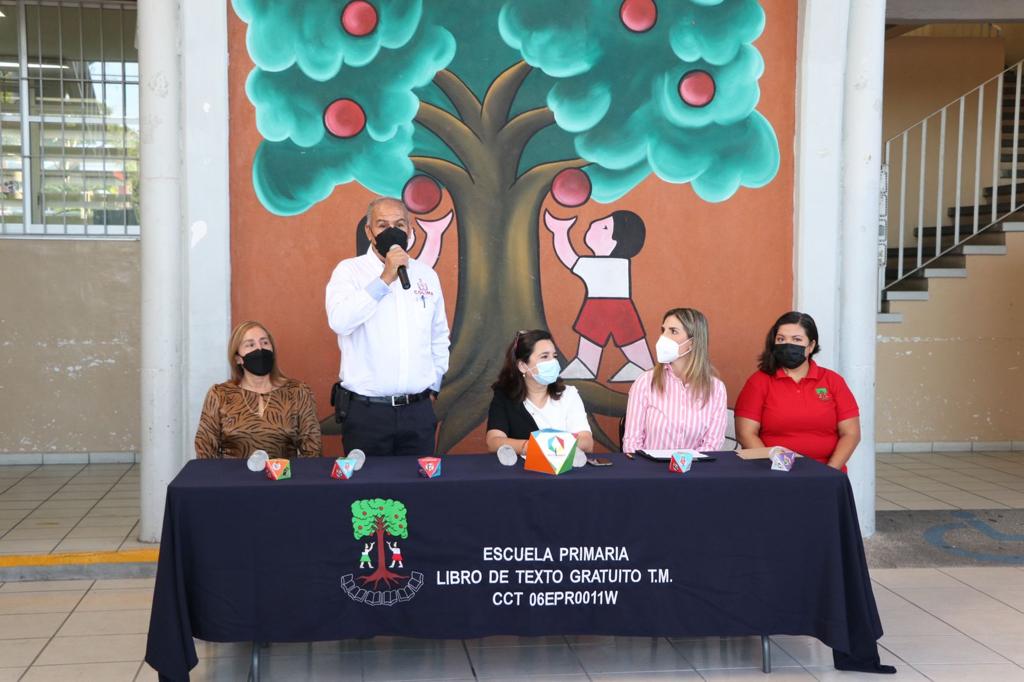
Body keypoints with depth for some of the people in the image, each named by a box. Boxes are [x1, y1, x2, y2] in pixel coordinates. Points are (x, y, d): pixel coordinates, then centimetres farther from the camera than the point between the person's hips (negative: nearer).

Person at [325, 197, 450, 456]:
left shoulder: (427, 276, 10)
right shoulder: (349, 270, -2)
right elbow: (340, 321, -21)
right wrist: (384, 279, -20)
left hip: (418, 411, 4)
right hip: (365, 410, -3)